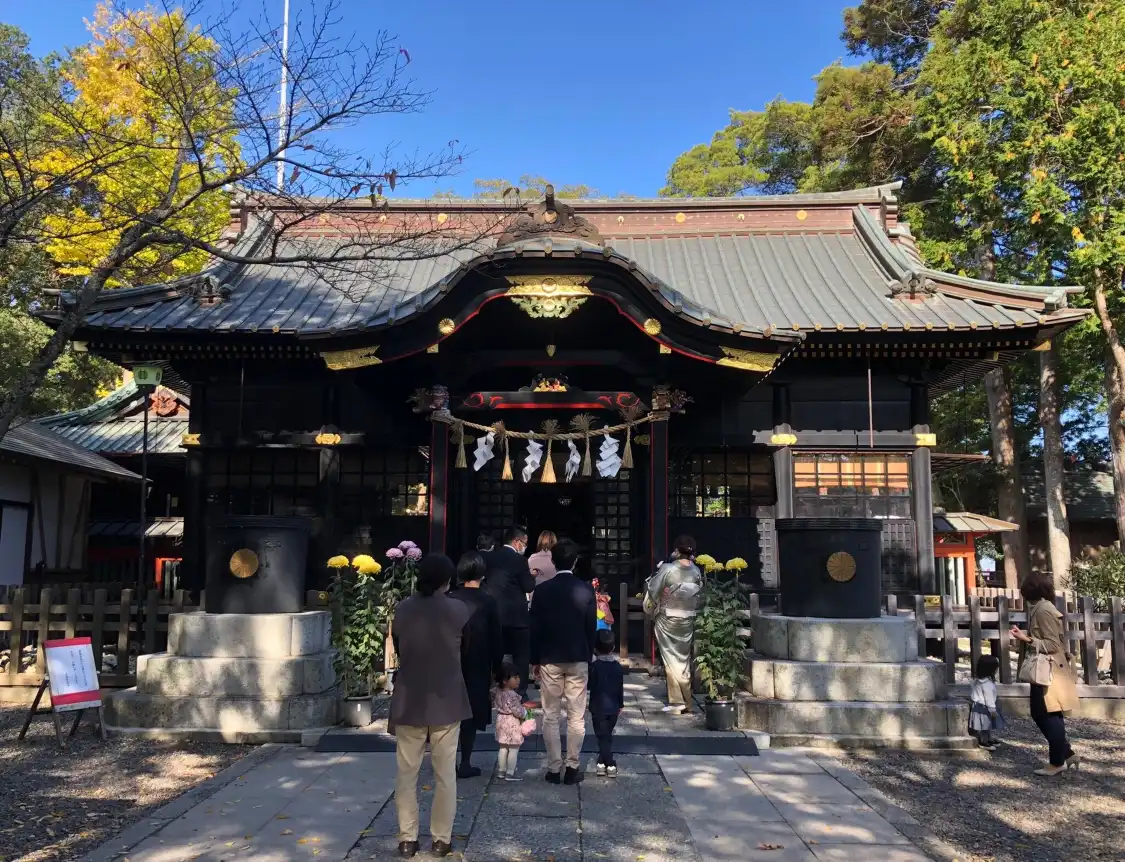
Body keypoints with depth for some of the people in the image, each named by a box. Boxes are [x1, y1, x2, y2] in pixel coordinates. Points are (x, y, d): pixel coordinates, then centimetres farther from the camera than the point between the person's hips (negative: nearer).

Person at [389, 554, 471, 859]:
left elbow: (397, 649, 7)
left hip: (409, 700, 1)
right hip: (447, 700, -1)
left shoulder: (402, 609, -5)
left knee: (406, 772, 12)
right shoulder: (459, 610, -9)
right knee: (445, 773, 9)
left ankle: (407, 839, 17)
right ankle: (442, 839, 15)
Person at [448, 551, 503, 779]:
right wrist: (495, 668, 5)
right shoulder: (488, 602, -10)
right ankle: (465, 764, 10)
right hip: (477, 667, -2)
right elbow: (496, 639, -7)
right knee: (470, 714, 8)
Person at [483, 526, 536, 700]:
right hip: (516, 615, -5)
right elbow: (529, 587, -9)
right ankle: (520, 694, 10)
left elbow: (484, 580, 10)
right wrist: (530, 575, 9)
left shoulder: (489, 556, 4)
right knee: (520, 656, 7)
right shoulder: (519, 560, -12)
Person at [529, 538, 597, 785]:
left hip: (549, 659, 0)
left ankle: (554, 768, 9)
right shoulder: (586, 590, -5)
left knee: (551, 717, 7)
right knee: (576, 717, 7)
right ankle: (572, 767, 8)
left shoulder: (542, 590, -6)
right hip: (578, 659, 0)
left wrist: (535, 659, 6)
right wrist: (588, 656, 12)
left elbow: (535, 627, -3)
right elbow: (592, 627, 1)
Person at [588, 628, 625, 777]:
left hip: (598, 707, -5)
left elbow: (590, 685, -12)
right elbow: (621, 687, 8)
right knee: (607, 735, 16)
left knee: (603, 736, -1)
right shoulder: (617, 665, 1)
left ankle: (610, 764, -7)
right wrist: (620, 704, 18)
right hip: (613, 707, 5)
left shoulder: (594, 666, -14)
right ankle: (603, 761, 19)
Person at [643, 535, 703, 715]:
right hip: (688, 620, 4)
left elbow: (652, 590, -7)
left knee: (671, 659, 5)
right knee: (684, 659, 14)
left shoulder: (667, 569, -16)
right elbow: (699, 594, 2)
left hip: (668, 619, -4)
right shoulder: (696, 571, -5)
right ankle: (687, 702, 19)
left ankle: (677, 701, 4)